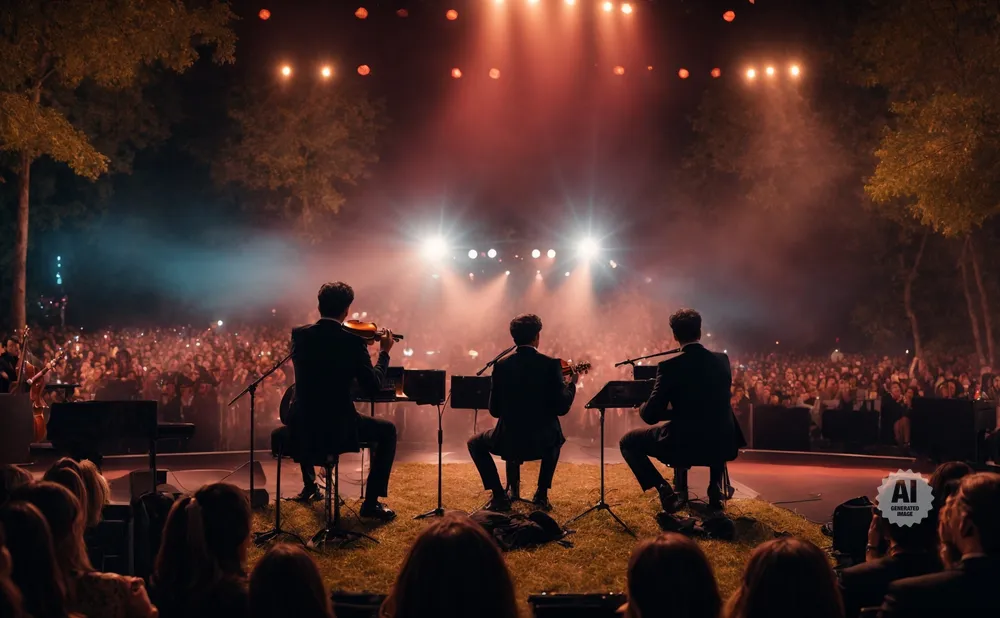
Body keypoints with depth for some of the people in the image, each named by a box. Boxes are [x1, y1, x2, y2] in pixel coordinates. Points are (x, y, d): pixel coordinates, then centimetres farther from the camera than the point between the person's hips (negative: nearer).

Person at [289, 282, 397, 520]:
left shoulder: (299, 334, -2)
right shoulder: (352, 341, -13)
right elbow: (373, 387, -9)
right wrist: (384, 353, 5)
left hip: (303, 429, 5)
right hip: (339, 427, -5)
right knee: (387, 431, 18)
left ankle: (309, 485, 48)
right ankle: (371, 502, 11)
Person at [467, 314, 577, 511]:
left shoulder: (501, 365, -6)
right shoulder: (551, 364, -10)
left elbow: (495, 410, 0)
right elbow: (561, 408, -9)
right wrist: (571, 384, 8)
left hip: (509, 441, -1)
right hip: (543, 443, 1)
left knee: (475, 444, 28)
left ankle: (499, 496, 14)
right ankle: (542, 494, 26)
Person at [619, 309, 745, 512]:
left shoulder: (669, 366, -13)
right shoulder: (722, 360, 2)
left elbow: (650, 416, -12)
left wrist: (642, 407, 12)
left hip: (683, 444, -5)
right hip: (721, 444, 5)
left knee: (628, 441, 16)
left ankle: (664, 489, 0)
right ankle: (715, 488, 27)